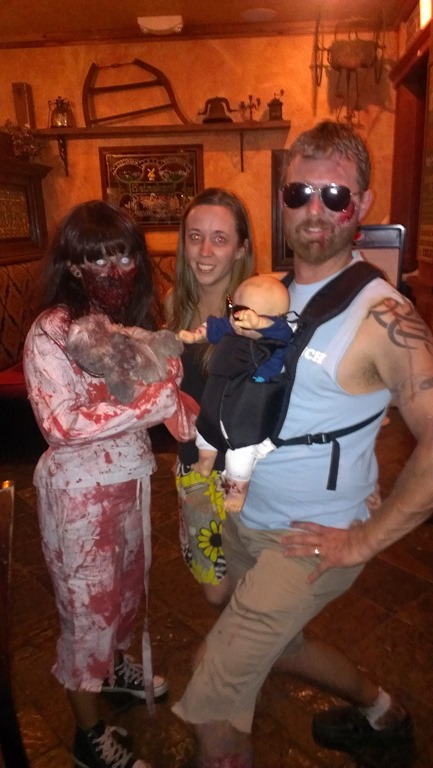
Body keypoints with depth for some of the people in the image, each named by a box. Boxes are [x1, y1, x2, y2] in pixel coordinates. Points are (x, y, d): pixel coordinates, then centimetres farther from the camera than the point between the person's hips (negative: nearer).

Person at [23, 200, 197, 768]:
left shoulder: (134, 320, 0)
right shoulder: (51, 332, -20)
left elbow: (160, 391, 9)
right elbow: (61, 425, -29)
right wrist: (153, 402, -30)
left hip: (132, 478, 7)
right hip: (80, 491, -7)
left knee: (127, 584, 26)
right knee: (88, 603, 11)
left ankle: (115, 665, 56)